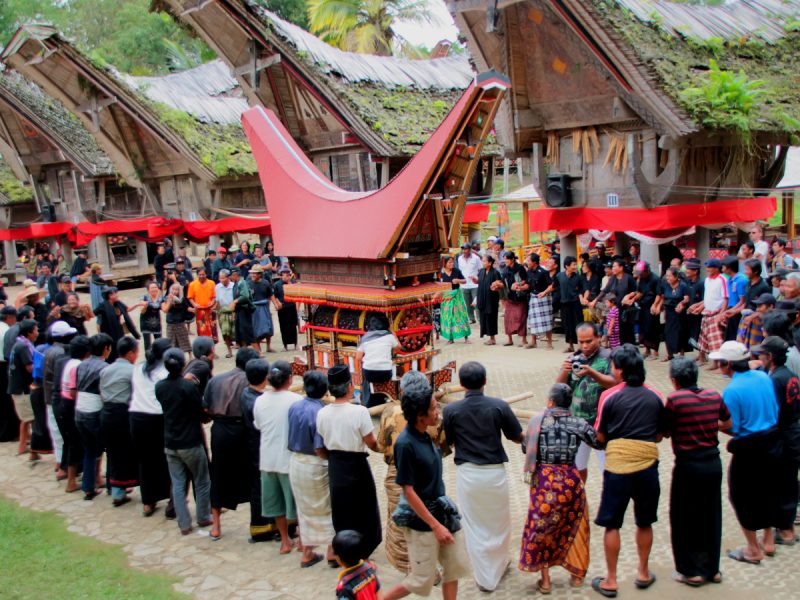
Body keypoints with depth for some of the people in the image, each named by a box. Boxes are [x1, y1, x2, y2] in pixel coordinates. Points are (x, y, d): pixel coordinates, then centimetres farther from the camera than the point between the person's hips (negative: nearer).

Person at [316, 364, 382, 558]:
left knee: (341, 509, 18)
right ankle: (361, 552, 22)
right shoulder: (359, 411, -21)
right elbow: (371, 443, -15)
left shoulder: (322, 413, -7)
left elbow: (323, 447, 2)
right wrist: (381, 447, 7)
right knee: (362, 510, 14)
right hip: (356, 465, -4)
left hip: (335, 466, 4)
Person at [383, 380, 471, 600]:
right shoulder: (405, 443, -23)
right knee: (422, 579, 4)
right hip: (420, 518, -8)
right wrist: (435, 525, -20)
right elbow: (408, 491, -21)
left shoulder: (425, 435, 2)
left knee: (456, 566, 12)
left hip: (441, 511, 8)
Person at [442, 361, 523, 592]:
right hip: (495, 471, 0)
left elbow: (451, 442, 3)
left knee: (474, 527, 13)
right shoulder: (499, 406, -11)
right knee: (499, 522, 22)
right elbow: (518, 438, -1)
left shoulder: (451, 410, -10)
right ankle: (499, 564, 41)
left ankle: (485, 578, 21)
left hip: (467, 473, 0)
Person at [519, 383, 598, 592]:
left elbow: (526, 448, 4)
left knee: (541, 528, 13)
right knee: (573, 527, 19)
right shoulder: (579, 424, -5)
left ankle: (545, 580, 17)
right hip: (571, 480, 1)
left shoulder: (536, 422, -6)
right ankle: (577, 575, 30)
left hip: (544, 481, -1)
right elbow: (598, 443, 7)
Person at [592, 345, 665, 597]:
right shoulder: (655, 397, 2)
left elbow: (600, 437, -2)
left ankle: (610, 581, 14)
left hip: (617, 466, -3)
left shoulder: (610, 396, -7)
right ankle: (643, 573, 33)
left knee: (611, 524, 8)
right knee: (644, 523, 20)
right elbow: (659, 436, 9)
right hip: (647, 466, 3)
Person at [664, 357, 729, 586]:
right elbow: (727, 423, 14)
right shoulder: (714, 395, 0)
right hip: (713, 462, 5)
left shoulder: (675, 399, -15)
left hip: (688, 464, -5)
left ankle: (692, 571, 16)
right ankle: (712, 568, 28)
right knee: (711, 516, 17)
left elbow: (665, 432, -9)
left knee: (684, 519, 9)